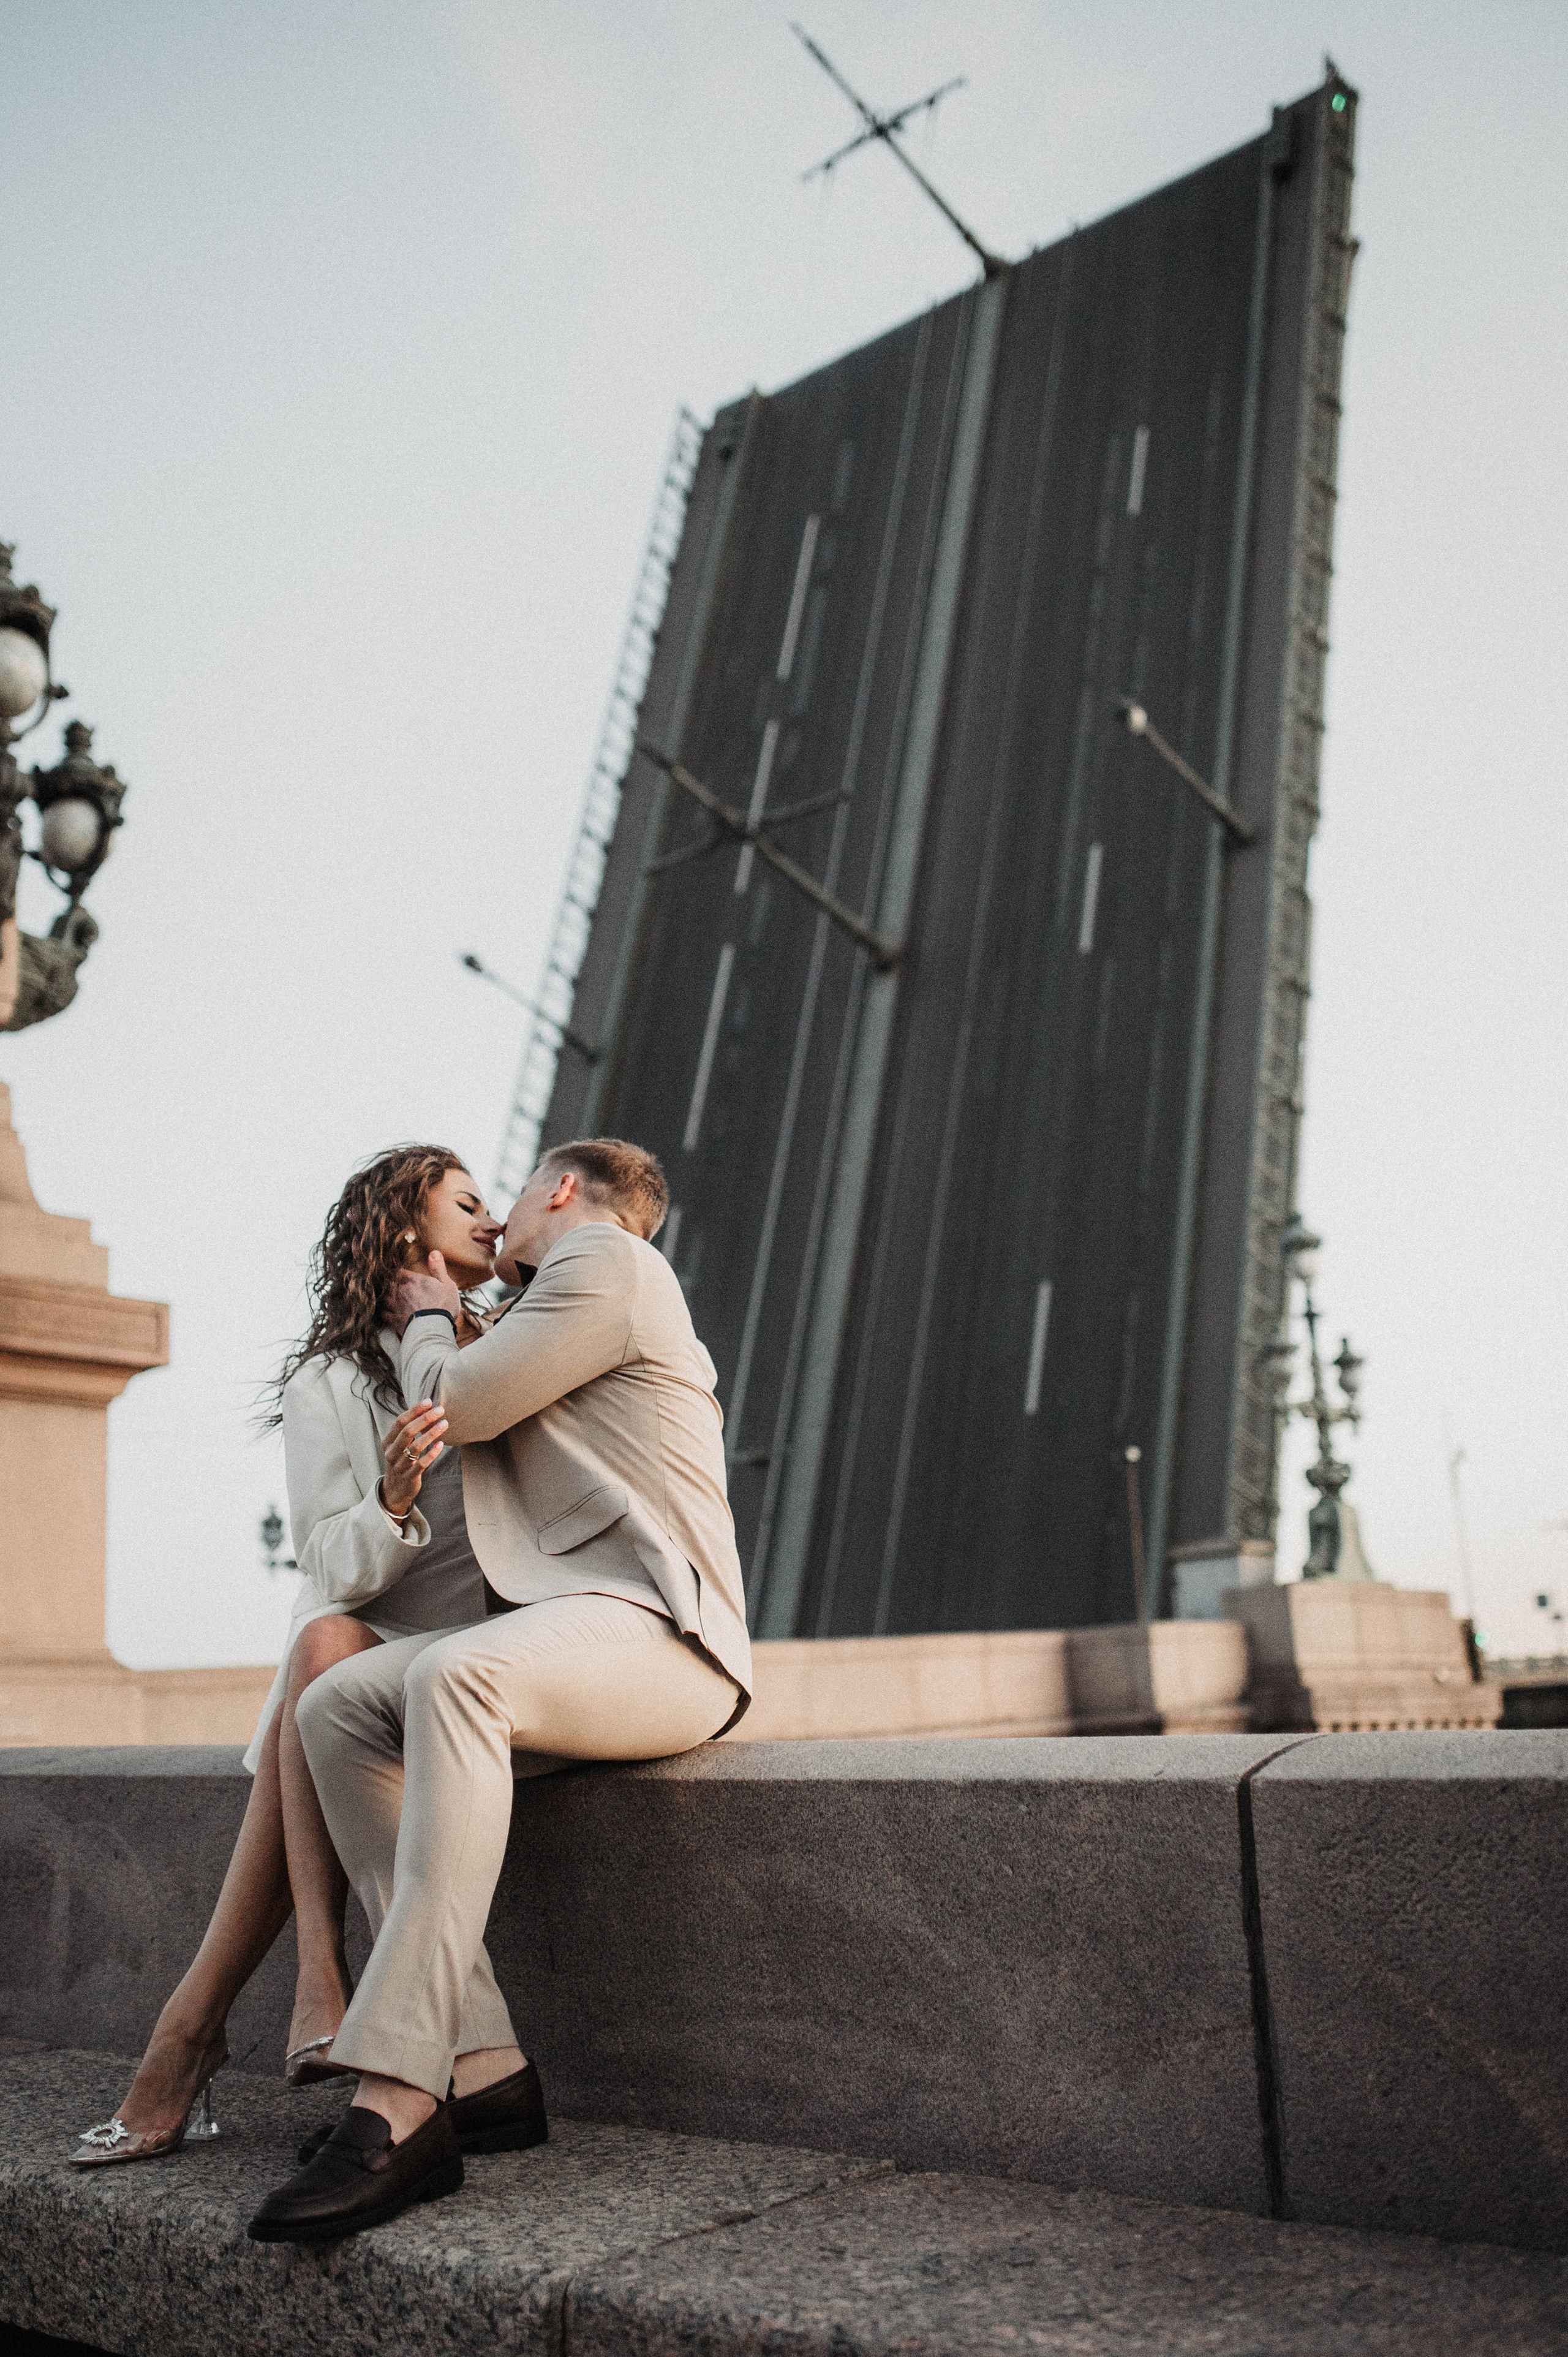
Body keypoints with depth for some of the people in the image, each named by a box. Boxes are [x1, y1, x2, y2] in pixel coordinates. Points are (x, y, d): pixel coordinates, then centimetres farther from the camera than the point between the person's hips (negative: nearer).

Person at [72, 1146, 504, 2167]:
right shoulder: (329, 1382, 5)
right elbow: (332, 1567, -6)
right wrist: (393, 1502, -26)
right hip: (359, 1647, 0)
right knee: (325, 1644, -35)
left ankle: (192, 2031, -27)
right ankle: (323, 1980, -37)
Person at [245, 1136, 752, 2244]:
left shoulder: (607, 1259, -1)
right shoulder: (595, 1285, 29)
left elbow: (456, 1405, -5)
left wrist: (428, 1318, 15)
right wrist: (446, 1327, 33)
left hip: (658, 1626, -10)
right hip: (572, 1630, 10)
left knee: (453, 1678, -36)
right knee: (339, 1705, -10)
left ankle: (398, 2104, -38)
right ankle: (483, 2061, -16)